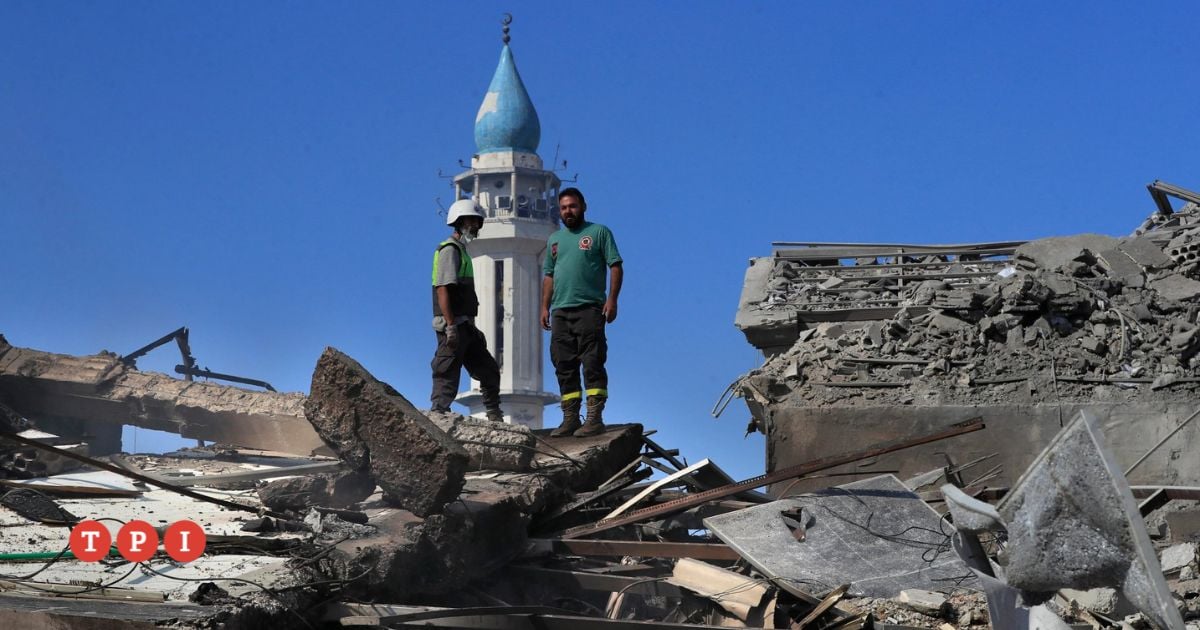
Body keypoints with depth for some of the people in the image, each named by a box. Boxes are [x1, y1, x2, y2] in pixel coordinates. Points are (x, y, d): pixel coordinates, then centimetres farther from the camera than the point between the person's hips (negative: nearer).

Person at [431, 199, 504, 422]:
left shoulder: (462, 251, 22)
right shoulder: (449, 249, -9)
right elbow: (443, 289, -19)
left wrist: (471, 327, 23)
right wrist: (451, 326, -25)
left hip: (464, 326, 10)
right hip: (452, 325, -10)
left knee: (489, 371, 11)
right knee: (447, 378, -8)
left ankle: (495, 418, 15)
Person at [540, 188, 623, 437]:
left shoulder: (599, 232, 5)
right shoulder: (554, 239, 21)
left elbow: (616, 266, -1)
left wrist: (612, 299, -12)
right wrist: (545, 307, 13)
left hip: (589, 308, -6)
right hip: (560, 312, 6)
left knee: (592, 364, -10)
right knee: (564, 367, 4)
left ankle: (595, 418, -12)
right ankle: (570, 419, 8)